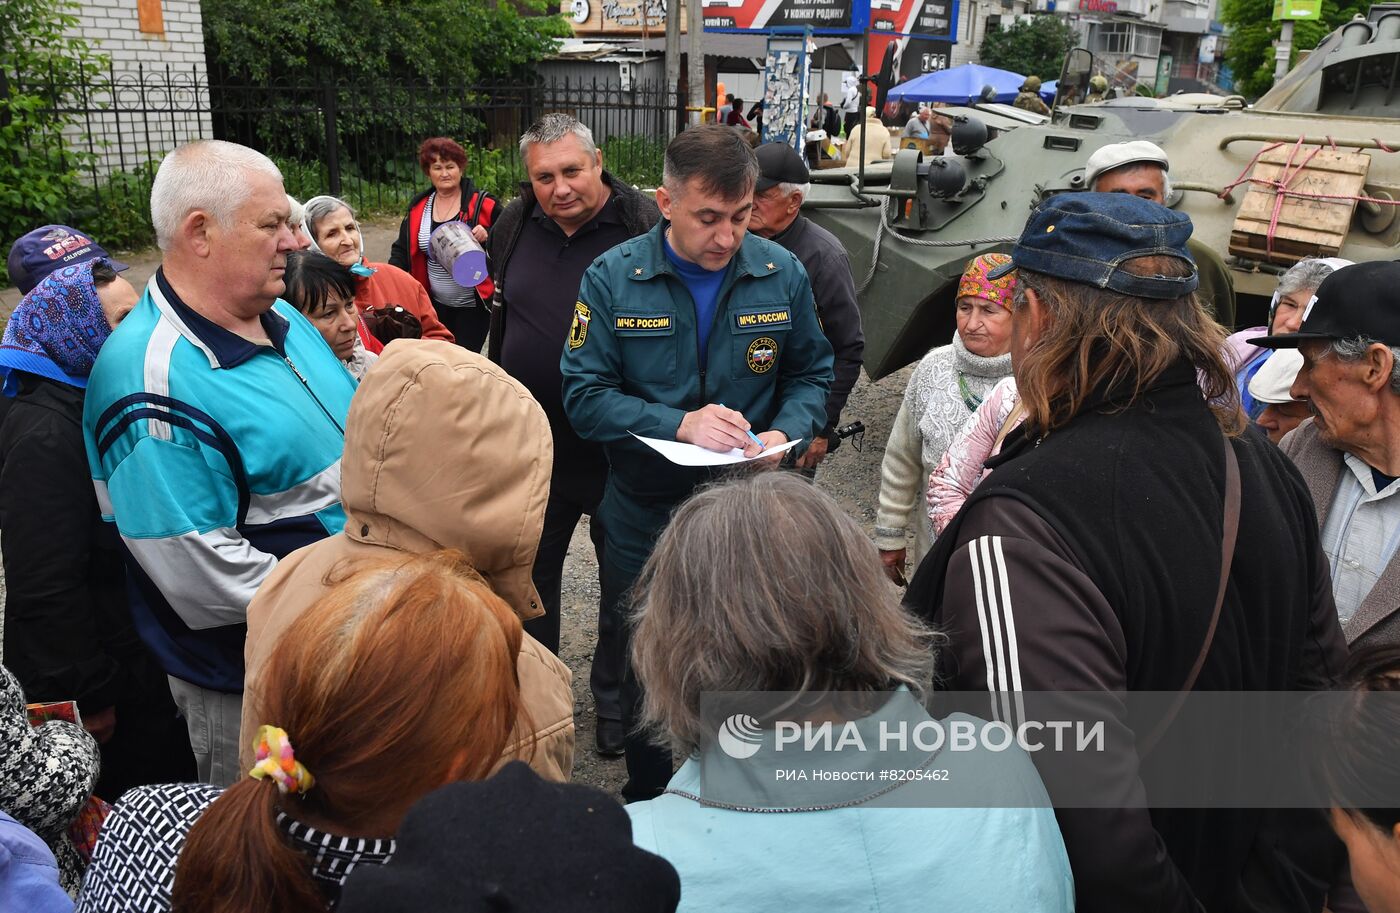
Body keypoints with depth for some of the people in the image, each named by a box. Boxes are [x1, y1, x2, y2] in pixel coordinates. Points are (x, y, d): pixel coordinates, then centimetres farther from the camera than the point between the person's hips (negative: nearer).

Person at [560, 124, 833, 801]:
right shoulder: (612, 278, -9)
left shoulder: (781, 274, -4)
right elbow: (584, 396, -11)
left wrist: (786, 432, -15)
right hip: (644, 517, -1)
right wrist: (678, 423, -25)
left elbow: (812, 374, 6)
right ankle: (647, 807, 43)